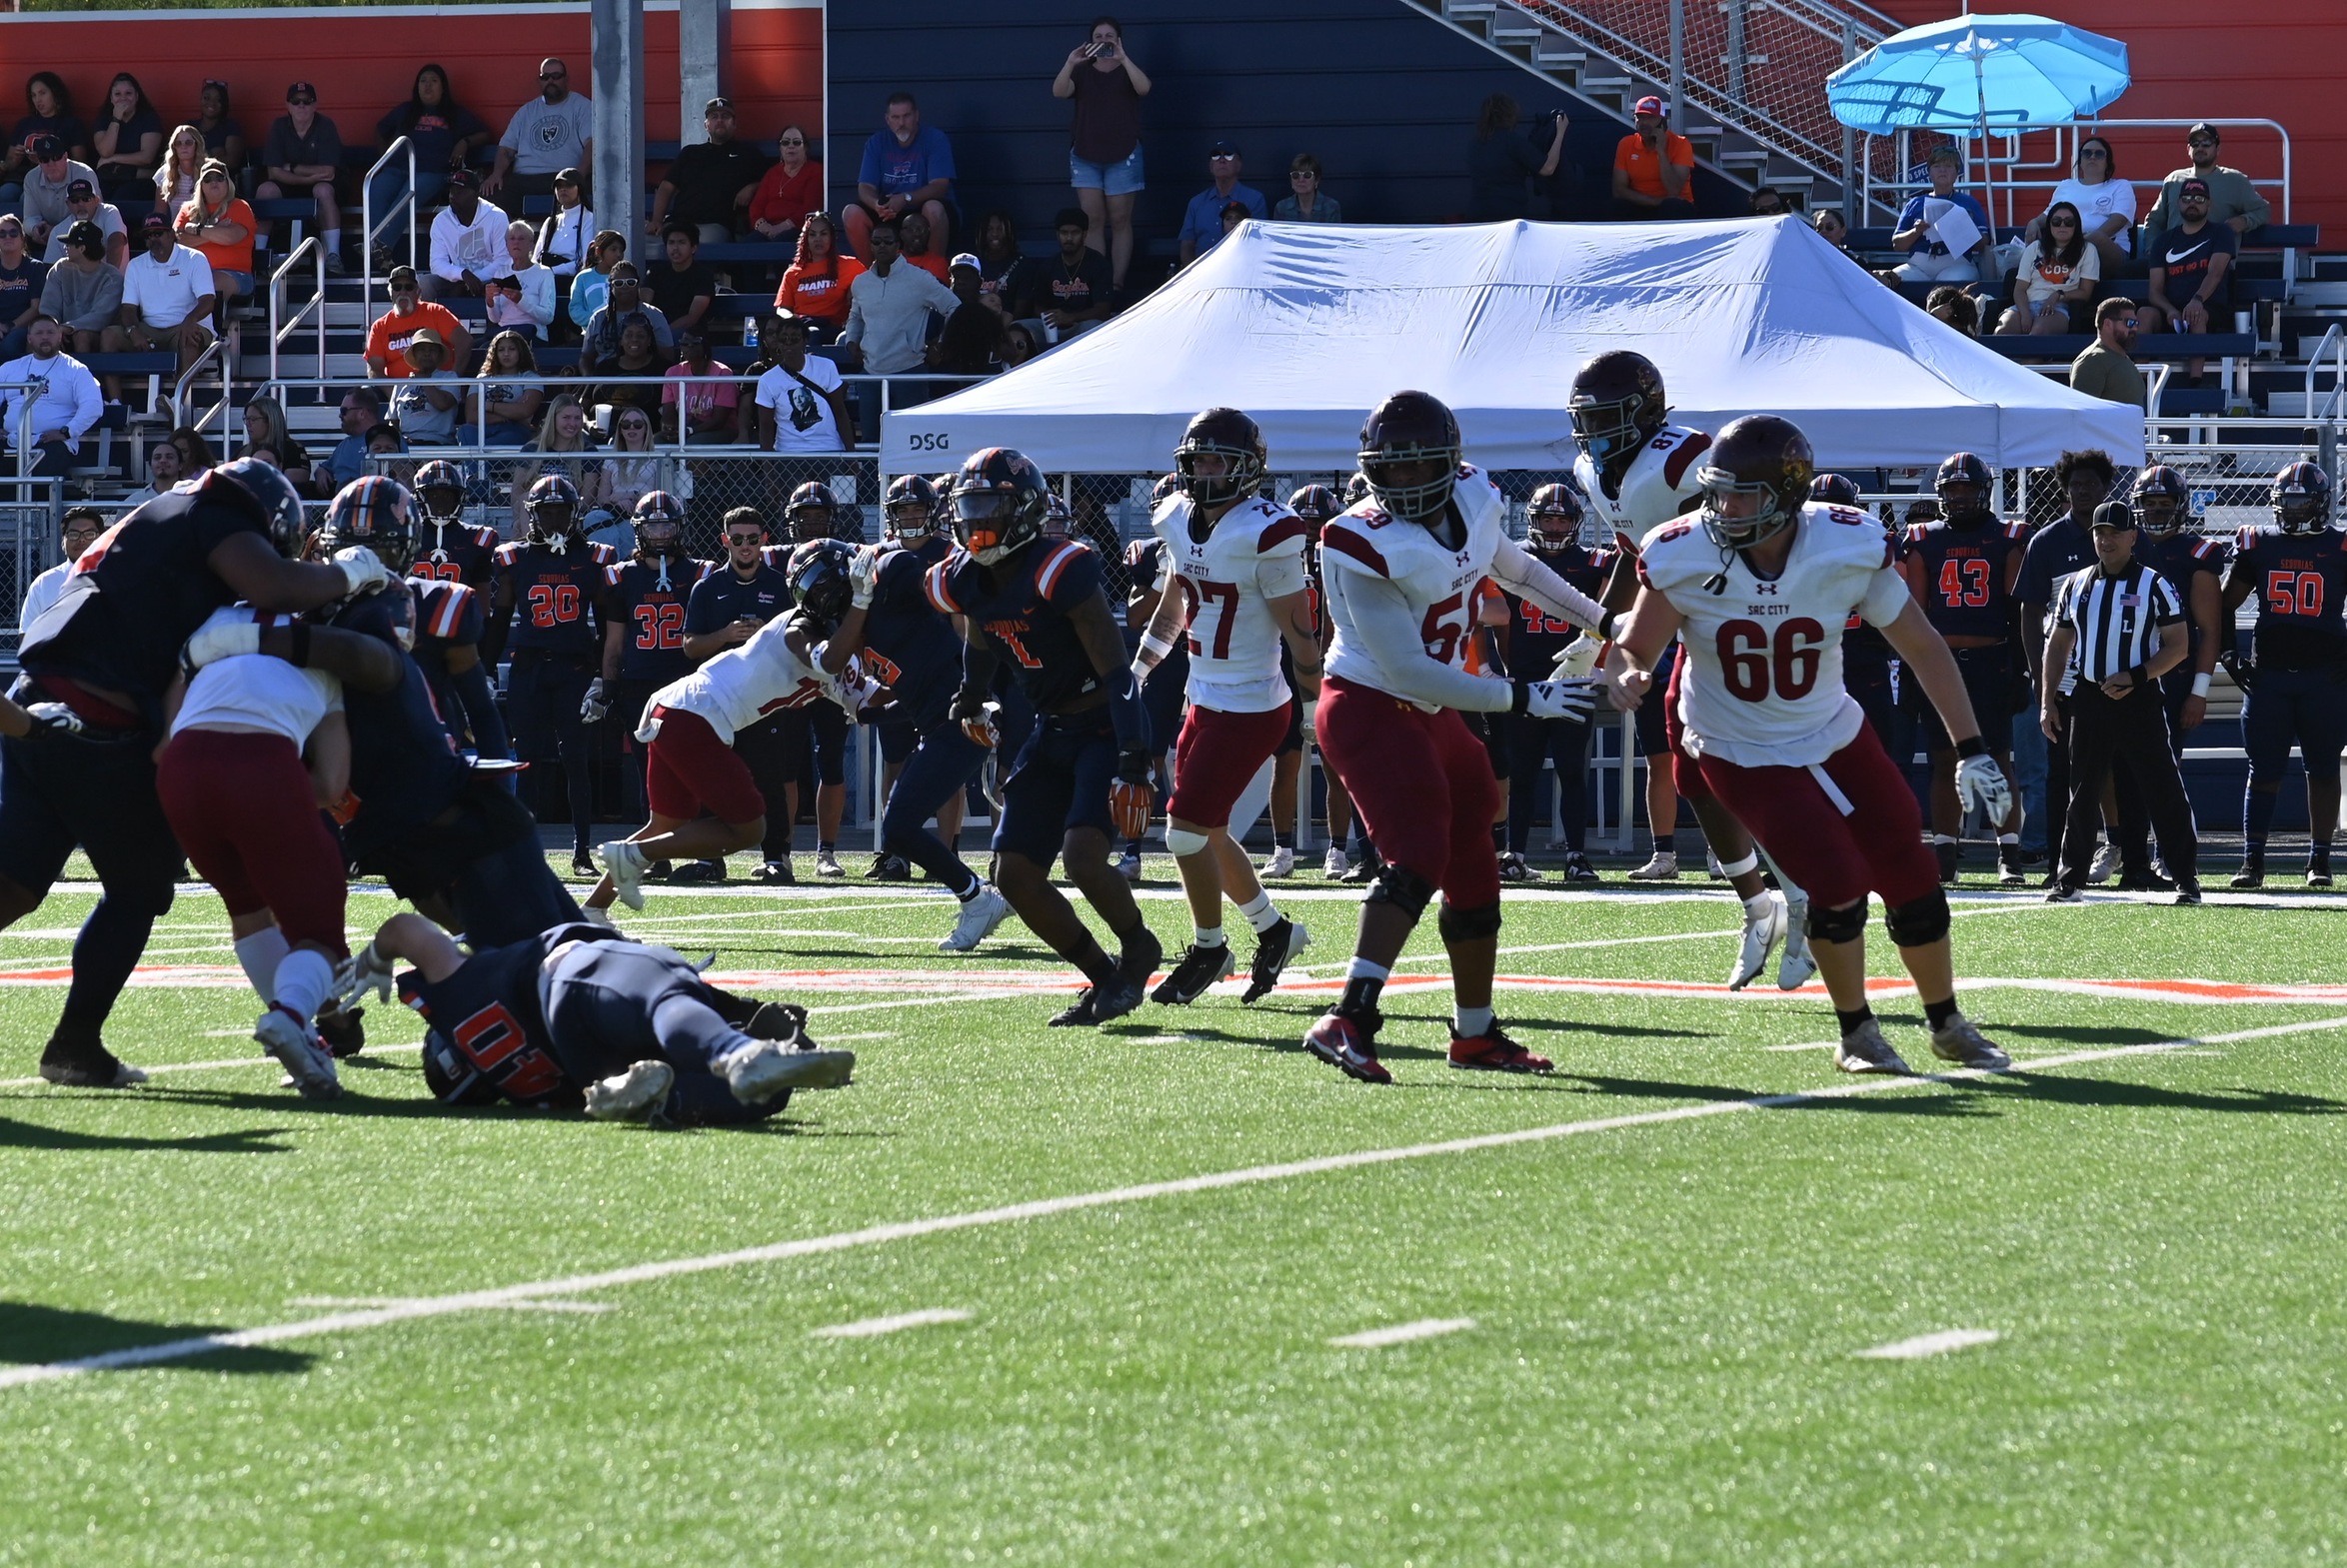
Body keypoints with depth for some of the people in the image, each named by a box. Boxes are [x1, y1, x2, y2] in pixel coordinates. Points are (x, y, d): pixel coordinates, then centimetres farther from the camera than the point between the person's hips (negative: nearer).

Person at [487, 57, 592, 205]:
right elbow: (506, 148, 21)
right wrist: (496, 174, -1)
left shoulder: (580, 106, 12)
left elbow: (591, 143, -1)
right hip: (522, 179, 4)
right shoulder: (526, 111, 26)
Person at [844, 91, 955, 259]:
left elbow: (940, 186, -16)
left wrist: (906, 199, -33)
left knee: (933, 209, -37)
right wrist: (877, 204, -28)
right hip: (888, 214, 3)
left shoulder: (935, 139, -6)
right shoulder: (877, 142, 4)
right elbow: (865, 187, -3)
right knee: (851, 213, -21)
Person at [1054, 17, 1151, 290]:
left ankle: (1117, 284, -4)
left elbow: (1144, 88, -16)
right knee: (1092, 220, -3)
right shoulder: (1082, 72, 9)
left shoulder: (1128, 71, 5)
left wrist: (1123, 59, -29)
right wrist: (1070, 63, -25)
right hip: (1086, 155, 2)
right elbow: (1059, 91, -8)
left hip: (1122, 155, -2)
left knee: (1120, 221, -3)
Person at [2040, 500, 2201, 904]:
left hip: (2138, 699, -4)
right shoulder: (2076, 585, 10)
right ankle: (2068, 880, 13)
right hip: (2087, 699, 4)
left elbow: (2177, 647, -4)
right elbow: (2057, 645, 16)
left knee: (2163, 790, -6)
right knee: (2082, 793, 7)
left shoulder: (2154, 586, -2)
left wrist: (2134, 677, -17)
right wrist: (2048, 701, 7)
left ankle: (2185, 880, -2)